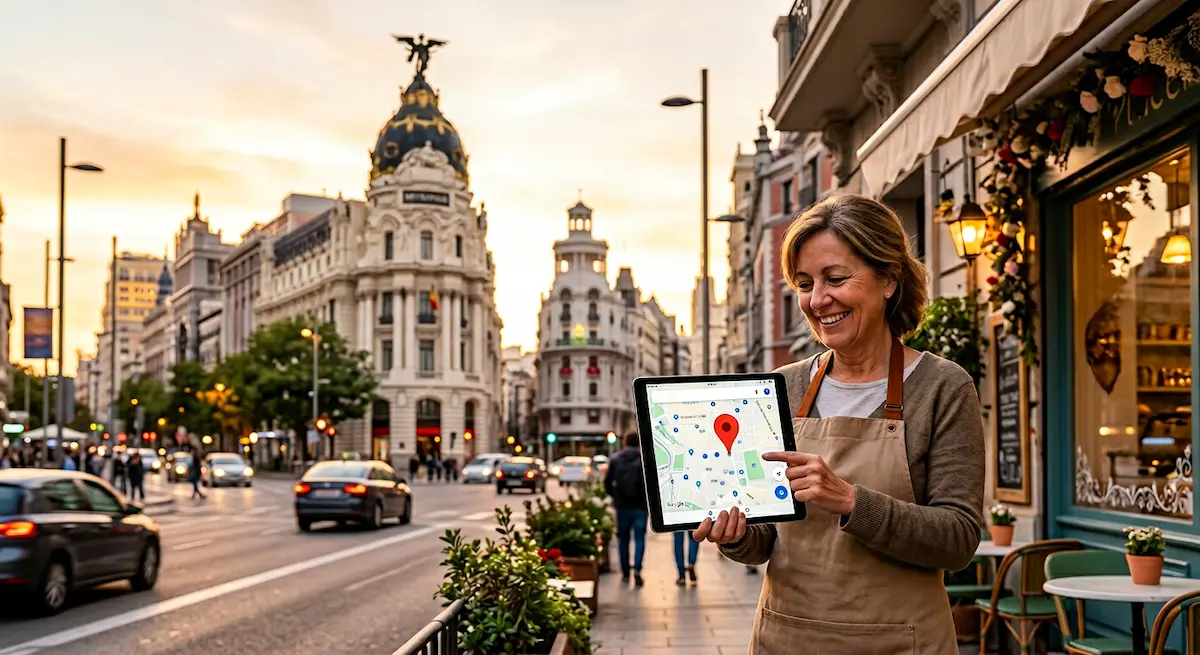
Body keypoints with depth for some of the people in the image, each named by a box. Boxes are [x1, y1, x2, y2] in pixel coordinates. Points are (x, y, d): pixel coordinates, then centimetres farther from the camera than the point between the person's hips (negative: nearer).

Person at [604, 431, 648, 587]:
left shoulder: (615, 459, 1)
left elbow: (607, 482, 2)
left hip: (622, 505, 2)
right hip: (641, 505, -2)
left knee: (623, 538, 13)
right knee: (639, 538, 2)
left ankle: (625, 573, 16)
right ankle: (637, 569, -17)